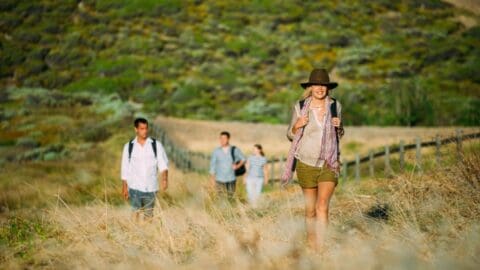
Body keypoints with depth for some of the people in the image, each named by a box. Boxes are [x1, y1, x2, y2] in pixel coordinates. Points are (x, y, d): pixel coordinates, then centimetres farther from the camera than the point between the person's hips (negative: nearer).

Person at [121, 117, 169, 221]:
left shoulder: (156, 145, 1)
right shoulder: (129, 146, 3)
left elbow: (163, 164, -4)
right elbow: (125, 169, 8)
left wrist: (164, 178, -21)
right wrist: (124, 187, 7)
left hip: (150, 188, 1)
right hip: (134, 188, 0)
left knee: (149, 215, 8)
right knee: (135, 214, -8)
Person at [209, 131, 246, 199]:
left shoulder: (235, 150, -3)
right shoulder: (216, 151, -4)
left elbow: (243, 159, 10)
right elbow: (212, 165, 1)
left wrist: (238, 166, -10)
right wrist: (212, 179, -1)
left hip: (231, 179, 1)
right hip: (220, 179, -1)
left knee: (230, 198, 4)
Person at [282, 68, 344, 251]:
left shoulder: (335, 106, 2)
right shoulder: (300, 107, -3)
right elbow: (290, 135, 5)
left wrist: (339, 126, -8)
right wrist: (297, 126, -16)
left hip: (329, 164, 0)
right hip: (306, 163, 0)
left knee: (322, 207, -14)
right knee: (310, 209, 9)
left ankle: (321, 249, -15)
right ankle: (311, 244, 29)